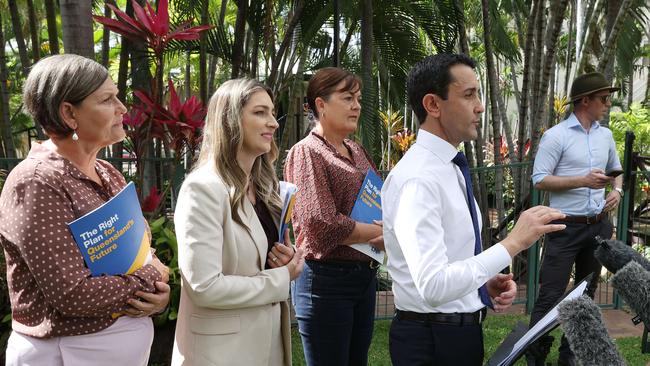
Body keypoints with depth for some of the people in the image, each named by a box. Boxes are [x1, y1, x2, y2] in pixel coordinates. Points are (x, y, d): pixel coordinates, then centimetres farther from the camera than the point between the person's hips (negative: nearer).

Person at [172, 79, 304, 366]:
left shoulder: (263, 185, 7)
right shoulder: (204, 188, -19)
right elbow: (205, 287, -24)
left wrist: (285, 261, -2)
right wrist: (281, 278, -14)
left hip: (267, 339, 8)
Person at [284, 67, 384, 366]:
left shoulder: (357, 151, 11)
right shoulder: (307, 152, -10)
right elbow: (322, 225, -20)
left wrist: (386, 227, -5)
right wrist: (383, 234, -10)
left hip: (365, 276, 7)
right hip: (326, 280, -7)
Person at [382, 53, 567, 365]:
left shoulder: (450, 167, 7)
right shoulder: (417, 179, -23)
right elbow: (433, 286, -31)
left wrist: (487, 282, -1)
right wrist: (514, 242, -27)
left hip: (462, 330, 9)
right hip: (432, 340, -9)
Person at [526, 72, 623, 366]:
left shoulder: (605, 135, 9)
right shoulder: (556, 136, -10)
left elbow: (616, 170, 24)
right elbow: (539, 180, -13)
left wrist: (617, 191, 3)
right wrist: (582, 180, -20)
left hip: (598, 226, 7)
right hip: (567, 227, -7)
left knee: (586, 293, 13)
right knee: (550, 296, -7)